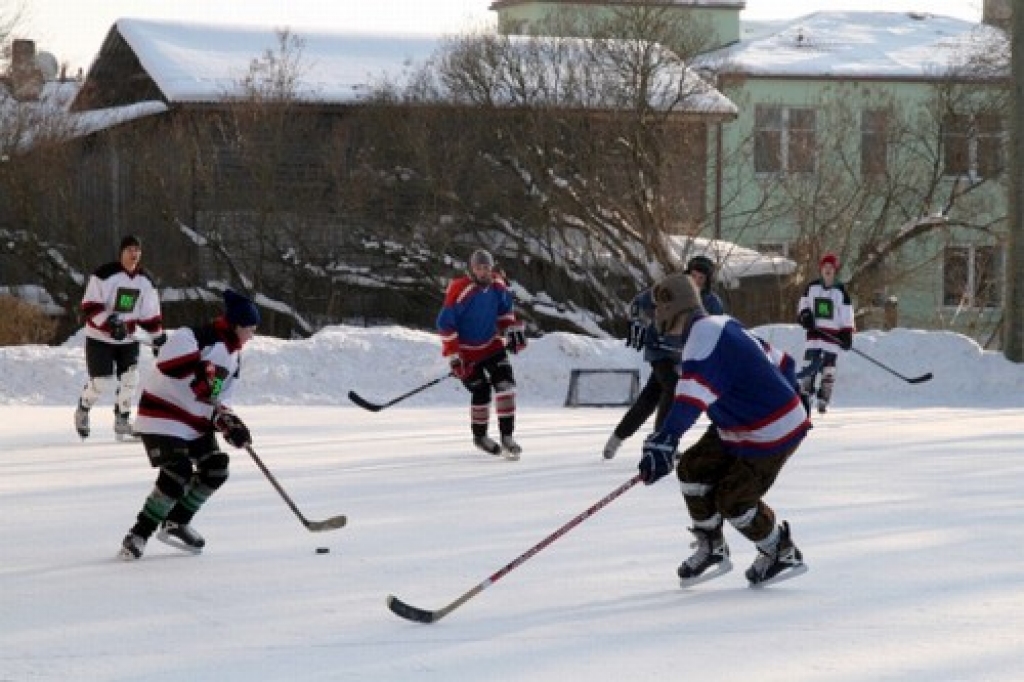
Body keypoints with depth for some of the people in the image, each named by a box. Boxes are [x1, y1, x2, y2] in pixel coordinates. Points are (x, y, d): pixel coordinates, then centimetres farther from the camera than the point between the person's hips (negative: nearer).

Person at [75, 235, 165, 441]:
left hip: (128, 338, 5)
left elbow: (150, 315, 9)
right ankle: (83, 410, 21)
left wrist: (159, 338, 7)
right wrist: (109, 323, -29)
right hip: (100, 337, -5)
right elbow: (89, 306, -18)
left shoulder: (145, 281, 1)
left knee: (130, 378, -6)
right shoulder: (104, 274, -18)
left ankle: (121, 420, 11)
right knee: (101, 381, -8)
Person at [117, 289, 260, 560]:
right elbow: (169, 358, -36)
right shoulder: (198, 335, -18)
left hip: (196, 420, 10)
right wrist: (202, 375, -38)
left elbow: (220, 399, 14)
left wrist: (230, 424, -3)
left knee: (215, 469, 4)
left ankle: (176, 523, 19)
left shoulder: (233, 355, 12)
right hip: (162, 413, -10)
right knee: (178, 474, -21)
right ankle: (139, 535, -13)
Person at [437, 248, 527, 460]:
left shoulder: (498, 286, -5)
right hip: (466, 349, -5)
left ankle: (507, 437, -10)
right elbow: (446, 325, -19)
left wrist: (512, 330, 4)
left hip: (491, 344, 5)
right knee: (481, 391, -5)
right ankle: (480, 436, 21)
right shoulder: (459, 290, -23)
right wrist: (453, 357, -21)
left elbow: (504, 310, 17)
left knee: (505, 382, -12)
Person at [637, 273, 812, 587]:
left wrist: (664, 441, -51)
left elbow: (693, 396, -41)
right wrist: (789, 400, 32)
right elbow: (781, 362, 16)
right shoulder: (721, 327, 6)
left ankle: (783, 554, 18)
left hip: (771, 433, -10)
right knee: (693, 469, 6)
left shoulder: (704, 337, -24)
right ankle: (712, 549, 19)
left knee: (732, 500, -4)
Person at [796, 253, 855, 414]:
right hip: (814, 332, 2)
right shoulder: (811, 287, 4)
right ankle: (805, 394, 5)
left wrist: (847, 334, -6)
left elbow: (846, 314, -1)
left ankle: (823, 400, 6)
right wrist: (804, 315, -4)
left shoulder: (840, 291, -3)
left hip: (833, 333, -2)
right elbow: (803, 304, 16)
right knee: (809, 363, -4)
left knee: (828, 368, -1)